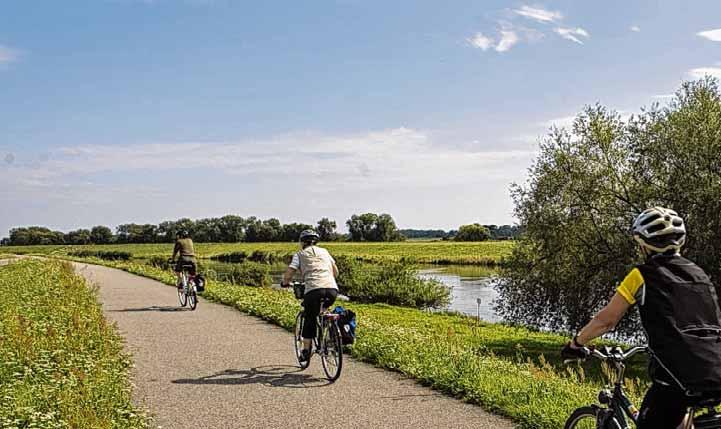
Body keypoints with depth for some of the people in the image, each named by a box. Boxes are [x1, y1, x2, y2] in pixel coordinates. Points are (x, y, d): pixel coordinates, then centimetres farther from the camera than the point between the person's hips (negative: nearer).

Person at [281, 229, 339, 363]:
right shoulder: (324, 251, 27)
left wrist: (285, 282, 27)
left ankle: (306, 350, 13)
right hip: (332, 289, 3)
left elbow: (289, 272, 7)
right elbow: (336, 271, 28)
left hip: (314, 289, -3)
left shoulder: (300, 254, 16)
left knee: (310, 320, 13)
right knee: (322, 313, 31)